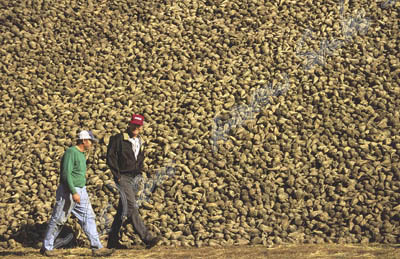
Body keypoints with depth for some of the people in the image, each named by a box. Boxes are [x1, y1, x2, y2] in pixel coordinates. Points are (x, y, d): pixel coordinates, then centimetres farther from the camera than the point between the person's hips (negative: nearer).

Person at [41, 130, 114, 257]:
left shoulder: (81, 154, 15)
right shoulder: (71, 152, -15)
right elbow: (66, 174, -23)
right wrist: (73, 193, -27)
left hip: (81, 191, 9)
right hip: (68, 191, -9)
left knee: (88, 217, 1)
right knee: (58, 220, 0)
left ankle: (97, 248, -2)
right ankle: (46, 247, 10)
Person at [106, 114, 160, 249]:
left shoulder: (140, 142, 15)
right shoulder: (118, 139, -7)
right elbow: (110, 157, -10)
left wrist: (139, 174, 14)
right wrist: (117, 176, -12)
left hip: (135, 178, 7)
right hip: (123, 178, -7)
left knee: (123, 209, 10)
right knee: (132, 208, -15)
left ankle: (112, 241, 16)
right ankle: (147, 238, -23)